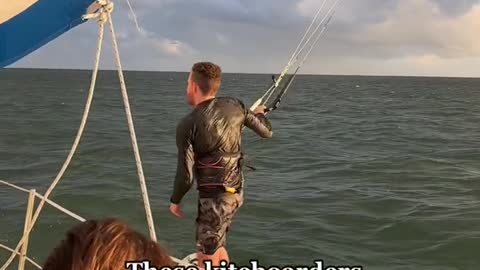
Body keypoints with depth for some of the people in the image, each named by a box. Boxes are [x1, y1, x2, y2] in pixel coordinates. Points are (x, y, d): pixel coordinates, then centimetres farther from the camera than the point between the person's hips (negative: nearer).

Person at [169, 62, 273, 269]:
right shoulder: (235, 106, -3)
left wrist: (175, 201, 5)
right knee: (215, 246, 24)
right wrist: (259, 114, 30)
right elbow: (266, 133, 8)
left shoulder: (188, 125, -16)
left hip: (214, 197, -7)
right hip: (236, 192, 7)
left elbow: (186, 174, -13)